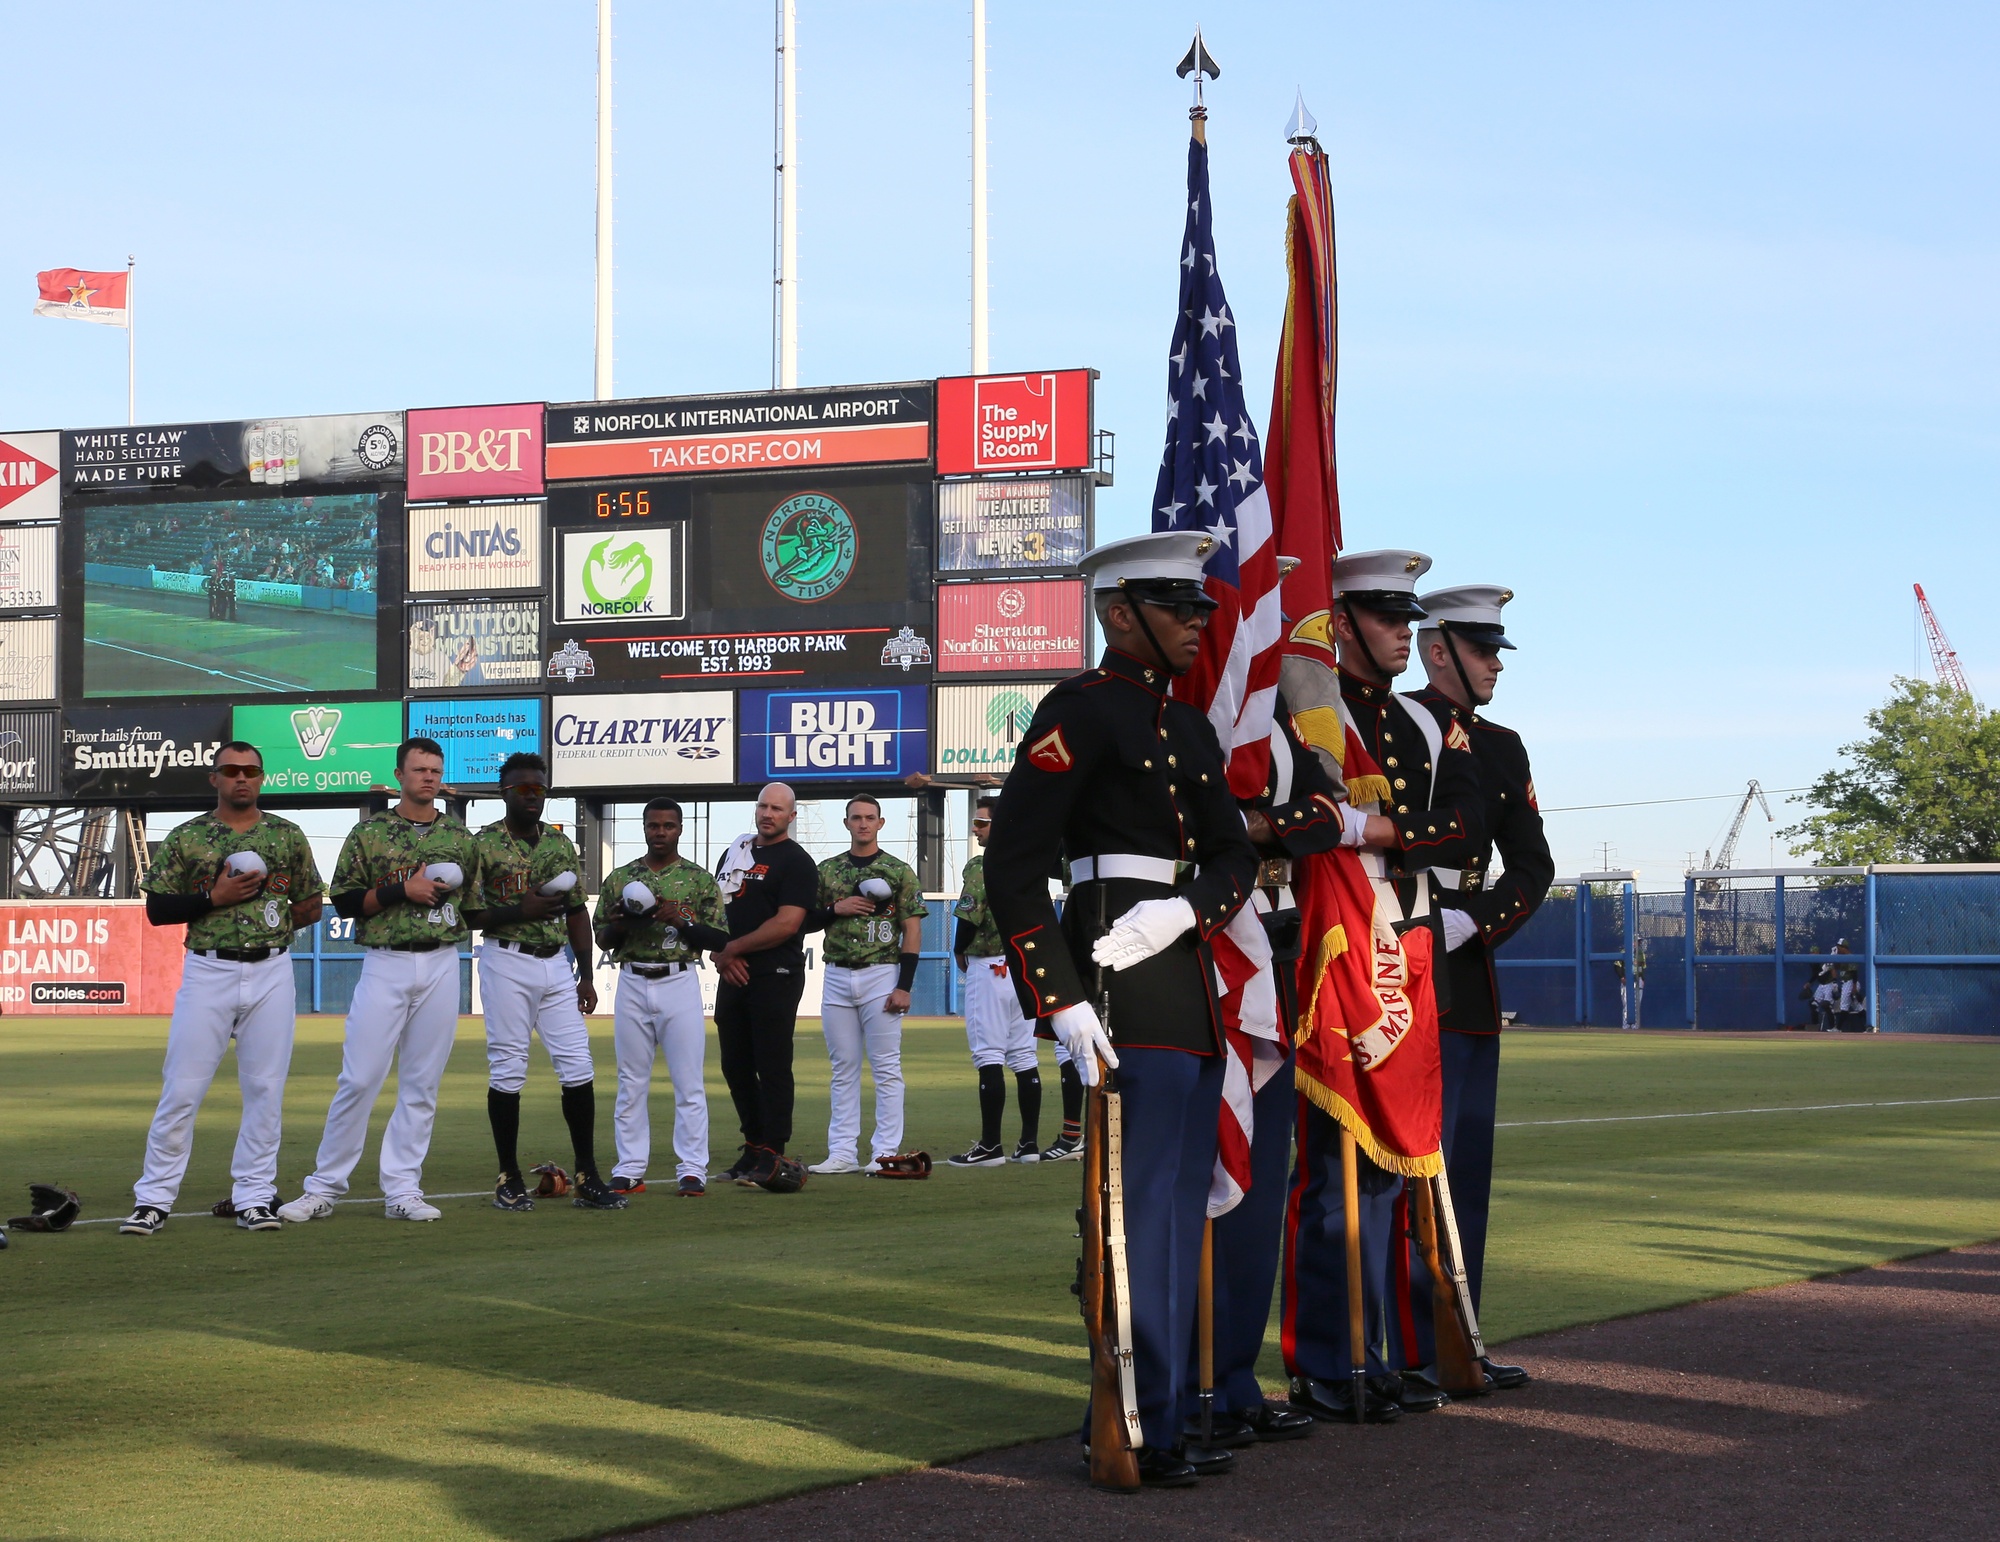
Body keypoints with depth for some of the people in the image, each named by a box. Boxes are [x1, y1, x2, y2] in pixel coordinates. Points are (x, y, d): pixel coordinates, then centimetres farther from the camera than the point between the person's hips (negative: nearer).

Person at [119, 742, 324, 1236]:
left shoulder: (288, 836, 8)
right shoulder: (186, 837, 4)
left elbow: (311, 904, 15)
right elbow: (156, 910, 1)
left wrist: (276, 925, -1)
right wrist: (214, 898, -11)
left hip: (271, 973, 2)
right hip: (207, 973, -2)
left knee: (265, 1090, 3)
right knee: (181, 1089, -3)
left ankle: (254, 1197, 11)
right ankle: (154, 1199, 3)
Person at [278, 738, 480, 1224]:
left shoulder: (460, 836, 11)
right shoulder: (370, 832, 2)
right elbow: (344, 900, -2)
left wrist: (448, 893, -2)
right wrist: (402, 889, -12)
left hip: (441, 964, 3)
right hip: (385, 965, -3)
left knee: (422, 1084, 4)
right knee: (359, 1078, -6)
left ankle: (402, 1190, 9)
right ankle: (324, 1188, 2)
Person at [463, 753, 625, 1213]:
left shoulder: (560, 843, 12)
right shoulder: (482, 844, -4)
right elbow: (467, 914, -8)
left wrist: (586, 976, 10)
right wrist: (521, 910, -19)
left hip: (556, 964, 5)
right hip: (506, 963, -5)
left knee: (578, 1068, 0)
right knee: (507, 1070, -1)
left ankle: (587, 1179, 5)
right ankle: (509, 1179, 8)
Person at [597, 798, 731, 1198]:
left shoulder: (699, 879, 4)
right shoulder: (620, 878, 10)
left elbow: (720, 937, 0)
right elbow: (602, 940, 13)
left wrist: (680, 921, -15)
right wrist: (618, 924, -9)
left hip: (679, 982, -2)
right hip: (632, 984, 2)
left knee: (689, 1082, -3)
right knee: (631, 1082, 5)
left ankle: (692, 1170, 0)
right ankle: (629, 1170, 10)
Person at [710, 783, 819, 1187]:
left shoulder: (796, 862, -5)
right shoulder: (735, 852, 18)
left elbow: (786, 924, -14)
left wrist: (734, 948, -9)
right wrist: (719, 954, 2)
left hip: (775, 975, -8)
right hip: (732, 974, 8)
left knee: (772, 1067, -6)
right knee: (735, 1066, 10)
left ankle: (771, 1154, -4)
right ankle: (754, 1144, 20)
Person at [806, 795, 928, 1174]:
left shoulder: (899, 871, 2)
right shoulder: (827, 870, 12)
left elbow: (912, 931, -2)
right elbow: (806, 921, 13)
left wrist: (904, 986, -10)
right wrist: (837, 908, -7)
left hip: (882, 975, -4)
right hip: (837, 977, 4)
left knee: (886, 1068, -3)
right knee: (844, 1069, 6)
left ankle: (885, 1153, -1)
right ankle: (842, 1153, 9)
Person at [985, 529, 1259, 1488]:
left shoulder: (1189, 727, 18)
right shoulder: (1080, 711, -7)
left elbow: (1235, 855, 10)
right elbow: (1012, 866, -13)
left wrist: (1180, 909, -13)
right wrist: (1061, 1006, -19)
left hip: (1189, 981, 9)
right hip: (1122, 993, -9)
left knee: (1180, 1210, 12)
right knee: (1141, 1210, -7)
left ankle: (1163, 1417, 19)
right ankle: (1133, 1433, -2)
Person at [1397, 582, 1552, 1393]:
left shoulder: (1502, 748, 15)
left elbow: (1533, 867, 8)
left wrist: (1472, 924, -7)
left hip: (1471, 976, 7)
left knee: (1467, 1166, 9)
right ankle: (1411, 1349, -3)